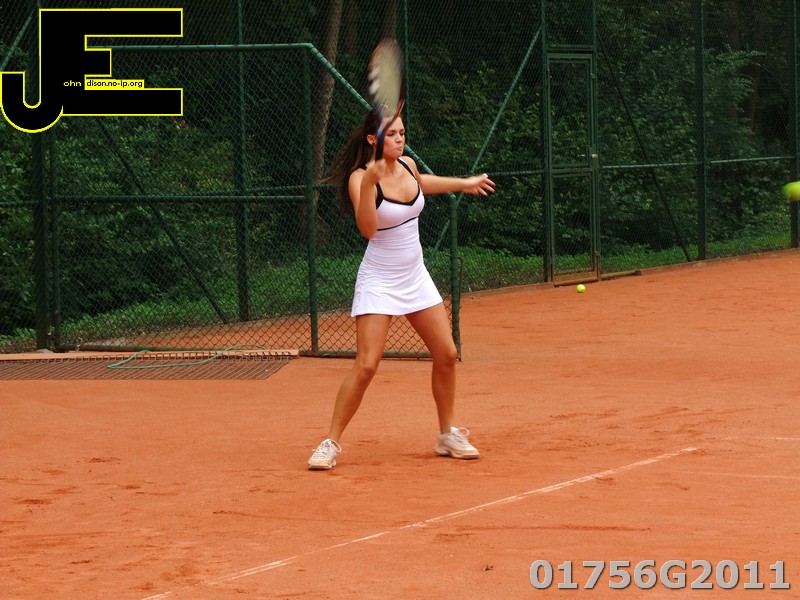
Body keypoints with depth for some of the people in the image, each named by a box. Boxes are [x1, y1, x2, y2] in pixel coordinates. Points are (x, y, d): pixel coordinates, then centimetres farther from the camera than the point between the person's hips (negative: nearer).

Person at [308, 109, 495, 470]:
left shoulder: (407, 165, 2)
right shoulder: (361, 177, -18)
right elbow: (368, 229, -33)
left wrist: (463, 183, 32)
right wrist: (370, 183, -42)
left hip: (415, 277, 7)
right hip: (379, 282, -7)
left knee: (446, 355, 6)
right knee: (366, 366, -15)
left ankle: (448, 435, 21)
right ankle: (331, 443, -5)